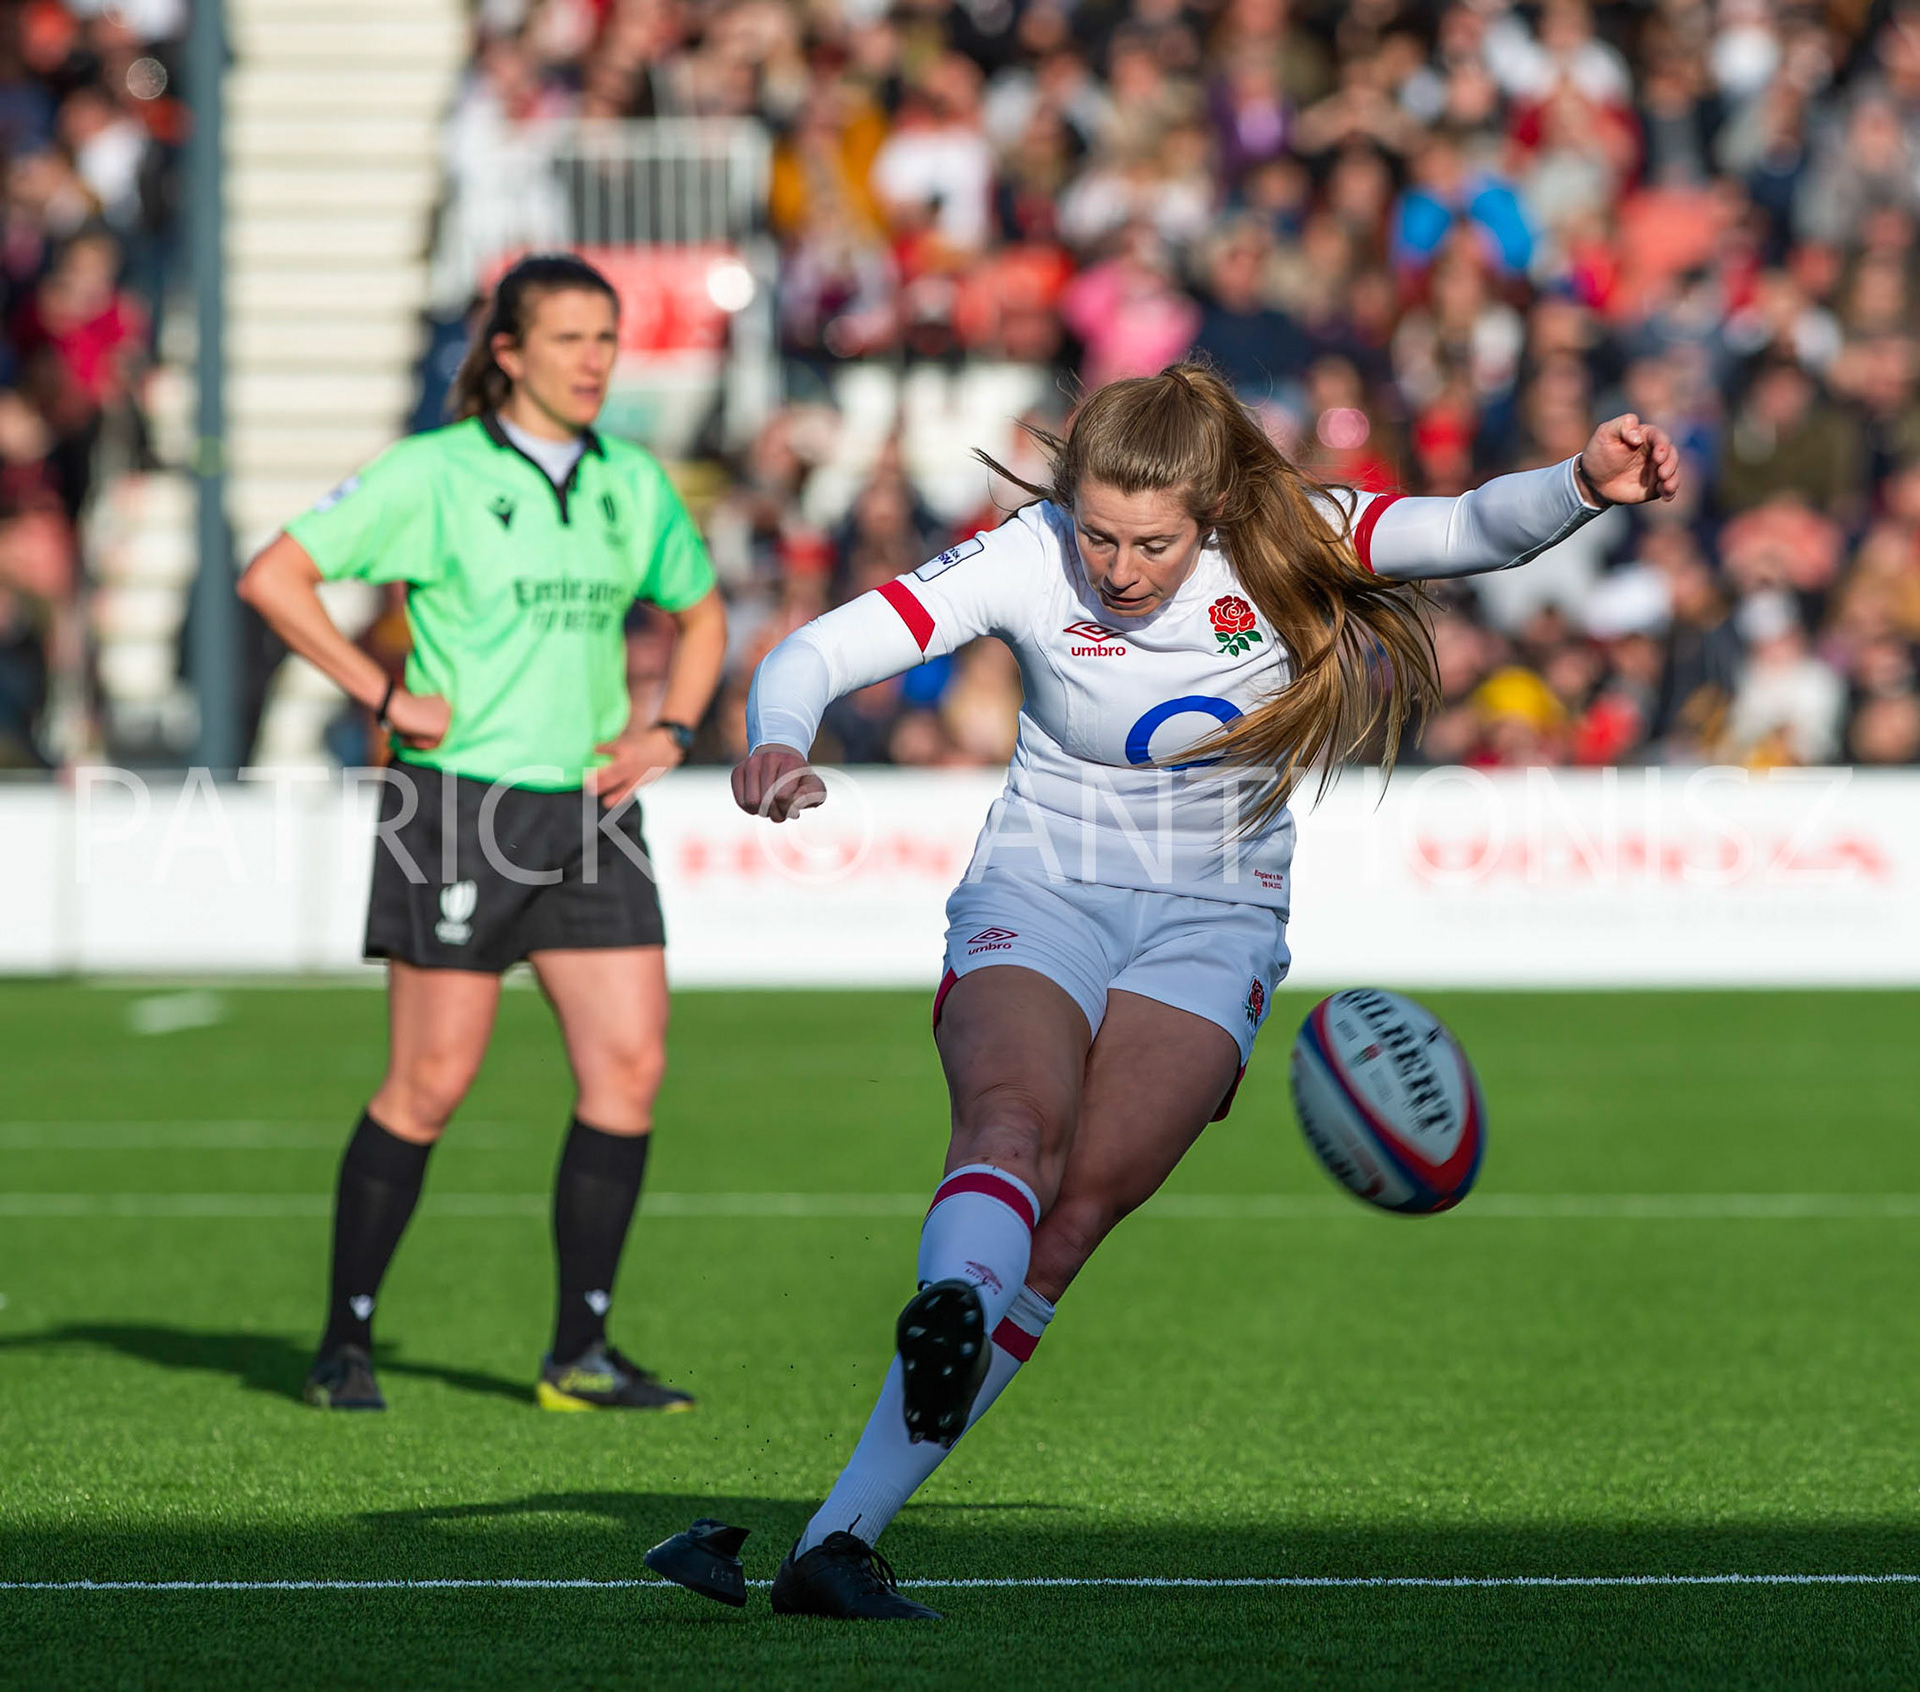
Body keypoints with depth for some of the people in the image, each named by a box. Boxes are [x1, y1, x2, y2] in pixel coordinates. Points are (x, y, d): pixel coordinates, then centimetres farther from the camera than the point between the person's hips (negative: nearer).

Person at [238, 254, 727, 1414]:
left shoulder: (632, 484, 10)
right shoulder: (434, 476, -7)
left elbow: (700, 611, 26)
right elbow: (274, 577, -8)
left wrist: (672, 729, 9)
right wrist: (386, 696, -11)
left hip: (589, 810, 5)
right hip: (463, 799, -5)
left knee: (631, 1061, -6)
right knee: (433, 1082, -5)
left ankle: (581, 1351, 1)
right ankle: (347, 1343, 9)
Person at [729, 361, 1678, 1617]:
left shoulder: (1284, 546, -12)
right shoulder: (1028, 561, -13)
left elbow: (1473, 531, -23)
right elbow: (818, 652, -19)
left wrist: (1585, 486, -44)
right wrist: (777, 745, -41)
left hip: (1211, 926, 0)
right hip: (1038, 899, 0)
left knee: (1083, 1200, -19)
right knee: (1017, 1116, -32)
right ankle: (950, 1312, -63)